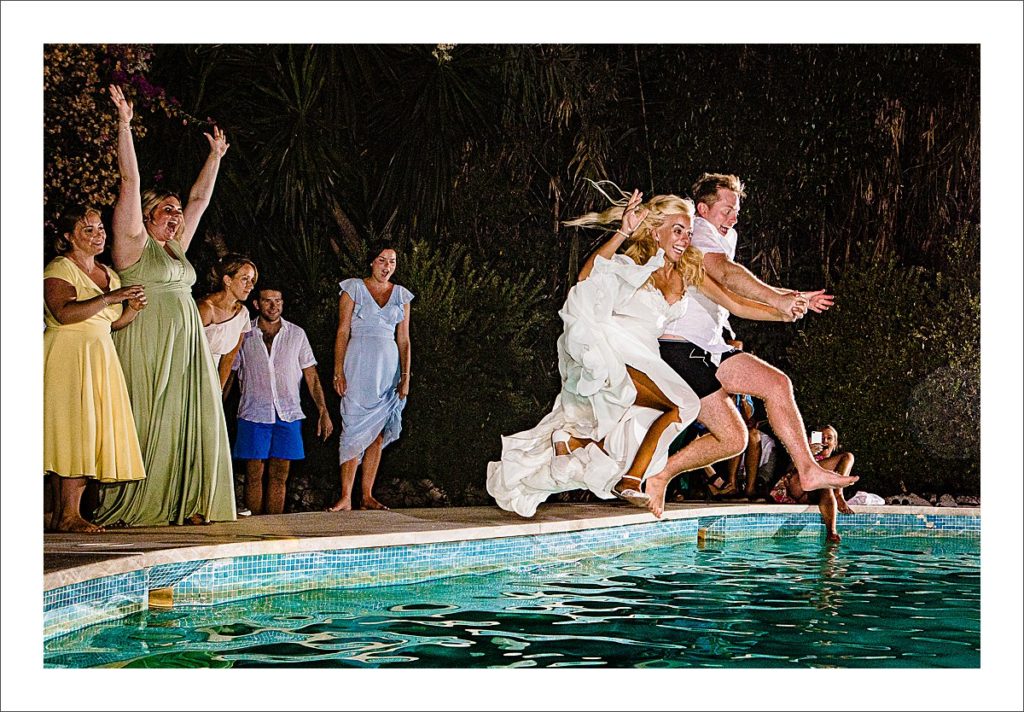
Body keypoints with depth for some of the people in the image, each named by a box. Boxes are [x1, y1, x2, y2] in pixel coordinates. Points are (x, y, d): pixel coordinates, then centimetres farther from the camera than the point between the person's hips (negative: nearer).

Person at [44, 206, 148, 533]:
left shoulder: (108, 274, 19)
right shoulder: (59, 268, -5)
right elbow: (64, 313, -21)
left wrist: (132, 308, 2)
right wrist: (110, 297, -21)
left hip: (100, 359, 8)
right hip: (67, 358, -8)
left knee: (90, 435, 3)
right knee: (70, 431, -12)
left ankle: (68, 512, 4)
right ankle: (65, 515, -11)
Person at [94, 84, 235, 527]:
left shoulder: (176, 248, 19)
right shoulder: (134, 242, 0)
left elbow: (200, 198, 28)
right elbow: (130, 181, -5)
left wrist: (216, 156, 32)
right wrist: (124, 122, -9)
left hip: (184, 348, 8)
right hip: (146, 346, -8)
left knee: (188, 421, 3)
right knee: (145, 422, -8)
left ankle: (184, 504, 5)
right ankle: (130, 507, -6)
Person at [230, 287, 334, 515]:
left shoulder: (296, 334, 7)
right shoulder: (244, 335, 4)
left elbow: (311, 375, 9)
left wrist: (323, 412, 2)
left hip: (288, 414, 1)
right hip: (254, 413, -1)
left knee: (279, 476, 2)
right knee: (254, 476, -1)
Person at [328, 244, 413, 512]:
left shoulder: (401, 295, 13)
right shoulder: (354, 289, 3)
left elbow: (404, 340, 12)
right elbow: (342, 333, -1)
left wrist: (405, 376, 4)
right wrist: (339, 372, -8)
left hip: (389, 368, 4)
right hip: (359, 366, -4)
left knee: (378, 434, 3)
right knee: (354, 431, -9)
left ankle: (367, 496, 7)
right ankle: (346, 498, -9)